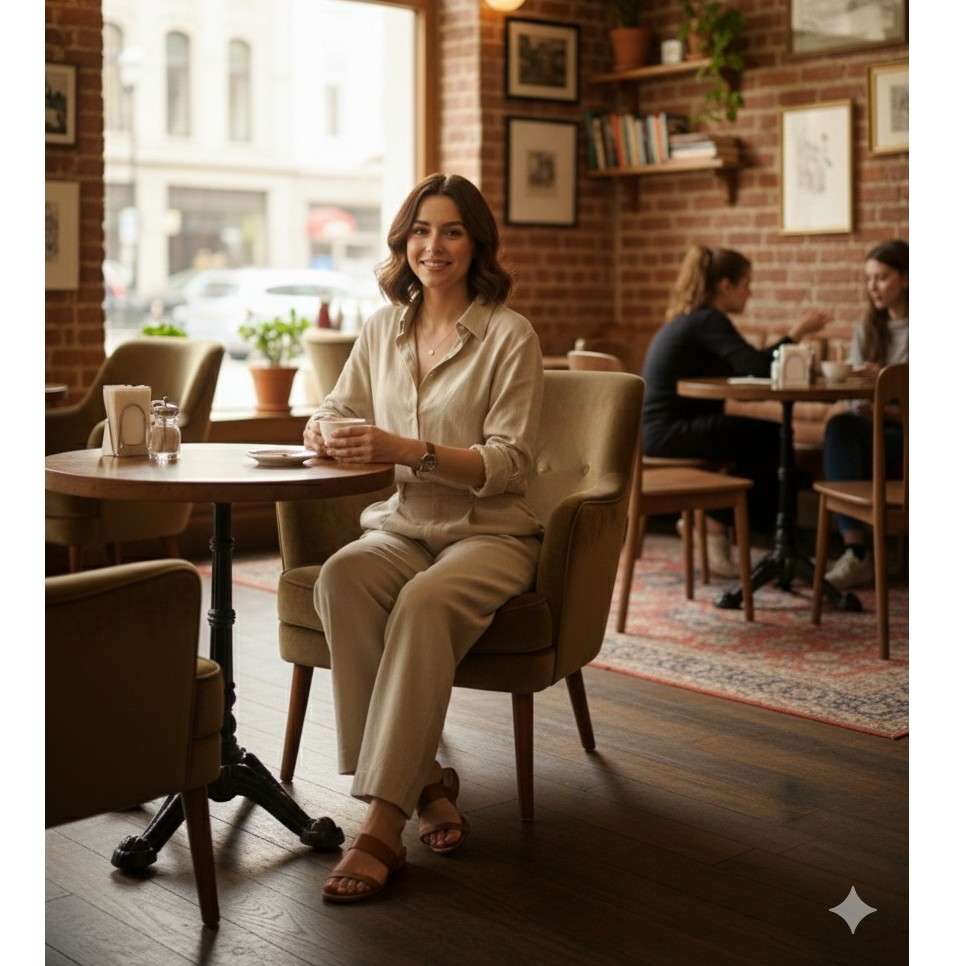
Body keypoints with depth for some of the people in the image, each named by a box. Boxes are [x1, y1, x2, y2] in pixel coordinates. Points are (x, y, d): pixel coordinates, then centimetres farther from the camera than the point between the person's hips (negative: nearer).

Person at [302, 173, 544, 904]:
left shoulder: (510, 336, -6)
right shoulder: (384, 328, 10)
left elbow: (508, 465, -12)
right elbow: (332, 413, 17)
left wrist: (408, 450, -27)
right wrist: (328, 434, -9)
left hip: (490, 534, -4)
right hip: (400, 528, 4)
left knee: (425, 603, -37)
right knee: (340, 579, -31)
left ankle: (383, 826, -35)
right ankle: (424, 780, -24)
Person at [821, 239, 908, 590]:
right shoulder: (867, 328, 17)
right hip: (874, 423, 4)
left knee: (843, 435, -32)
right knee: (839, 427, -31)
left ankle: (857, 551, -27)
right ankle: (855, 550, -39)